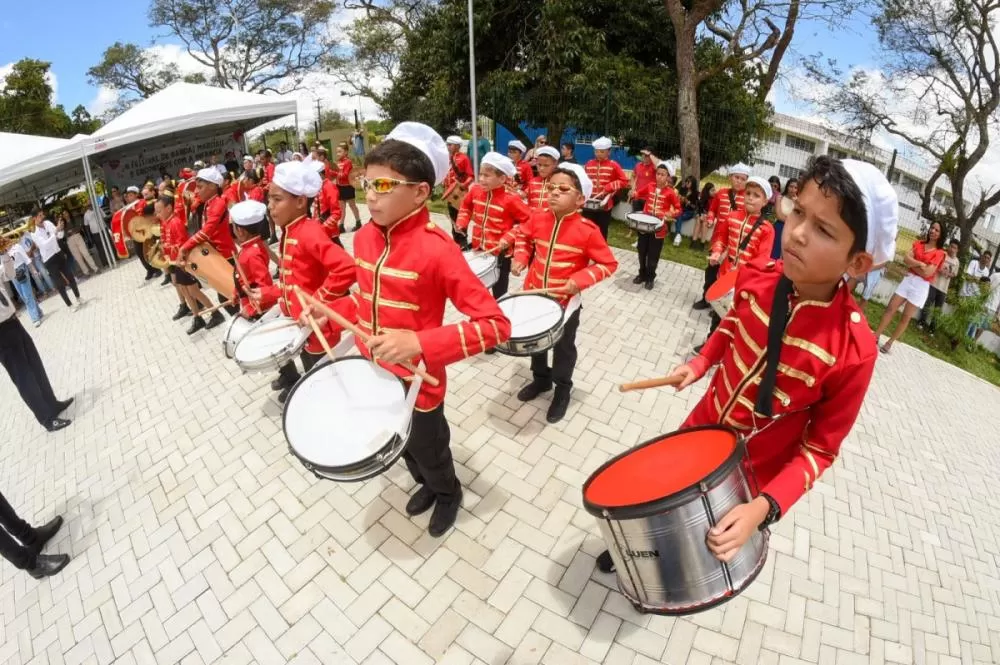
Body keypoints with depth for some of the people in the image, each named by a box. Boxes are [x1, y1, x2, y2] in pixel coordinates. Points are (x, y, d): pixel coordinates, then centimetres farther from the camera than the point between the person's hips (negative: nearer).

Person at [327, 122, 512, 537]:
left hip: (418, 382, -6)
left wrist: (420, 343, -38)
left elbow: (496, 324, -30)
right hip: (373, 373, 6)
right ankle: (426, 485, 59)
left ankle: (448, 493, 53)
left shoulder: (436, 249, -26)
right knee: (404, 445, 28)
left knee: (428, 451, 19)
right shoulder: (365, 237, -3)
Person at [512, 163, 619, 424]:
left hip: (566, 301, -4)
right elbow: (524, 238, 15)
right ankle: (541, 379, 47)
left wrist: (580, 280, -23)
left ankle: (562, 390, 36)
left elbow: (608, 264, -12)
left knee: (564, 347, 13)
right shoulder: (538, 219, -7)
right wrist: (520, 259, -2)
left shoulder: (587, 230, -19)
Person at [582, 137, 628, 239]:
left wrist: (608, 188, -15)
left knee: (602, 233, 5)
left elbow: (624, 181, -5)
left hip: (604, 205, -3)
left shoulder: (613, 165, -4)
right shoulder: (589, 164, 6)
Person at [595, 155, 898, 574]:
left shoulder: (854, 350, -30)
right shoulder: (756, 277, -19)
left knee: (703, 548, 20)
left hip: (755, 472, -3)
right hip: (704, 426, 4)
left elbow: (821, 446, -18)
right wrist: (701, 362, -5)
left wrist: (765, 507, -29)